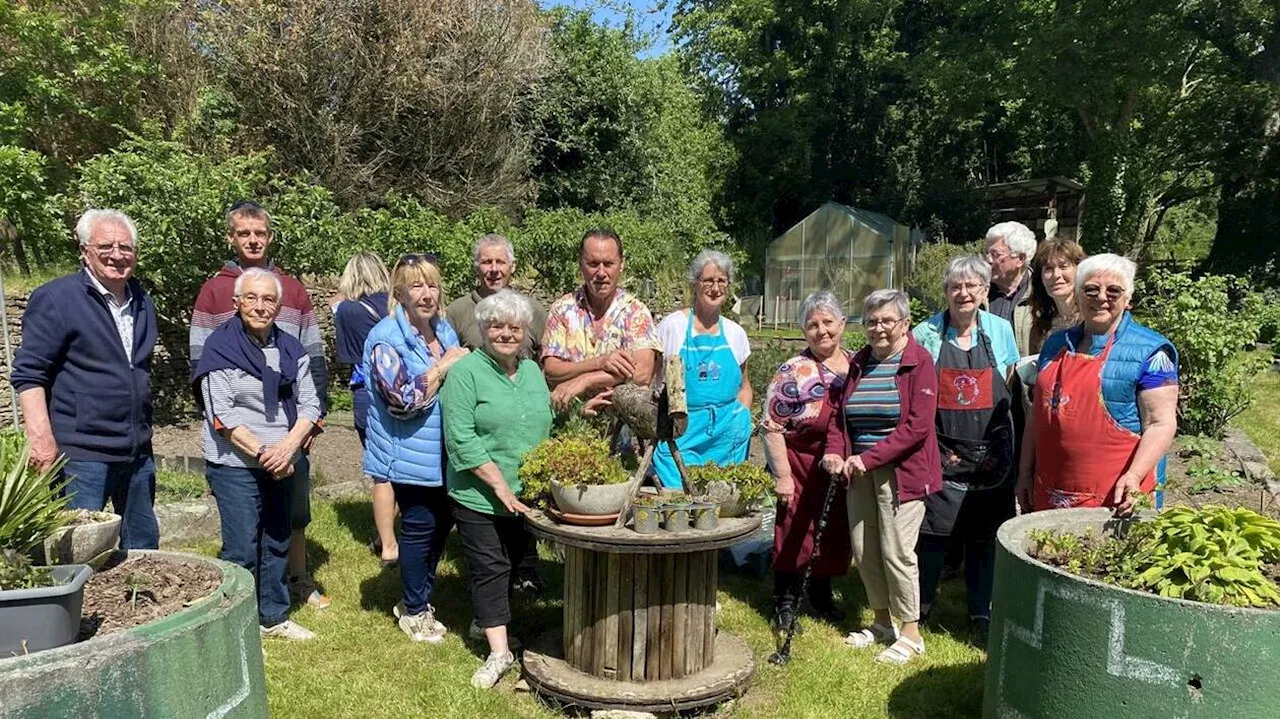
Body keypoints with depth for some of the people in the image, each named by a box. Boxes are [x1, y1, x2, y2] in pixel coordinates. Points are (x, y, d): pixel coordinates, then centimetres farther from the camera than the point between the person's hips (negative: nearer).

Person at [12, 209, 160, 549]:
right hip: (81, 454, -7)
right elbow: (28, 374, -11)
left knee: (144, 548, 16)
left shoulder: (142, 301, 12)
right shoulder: (55, 298, -8)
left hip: (138, 453, 7)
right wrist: (41, 438, -21)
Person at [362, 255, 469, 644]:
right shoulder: (386, 339, -15)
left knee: (441, 522, 16)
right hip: (411, 454, -7)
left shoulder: (444, 329, 8)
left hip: (443, 450, 8)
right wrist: (443, 367, -21)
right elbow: (403, 398, -24)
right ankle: (414, 611, 23)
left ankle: (418, 598, 36)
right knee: (420, 526, 4)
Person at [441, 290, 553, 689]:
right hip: (481, 497, -6)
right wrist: (502, 488, -19)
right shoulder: (466, 372, -11)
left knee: (513, 563, 17)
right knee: (488, 568, 0)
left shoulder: (533, 371, 9)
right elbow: (462, 439, -17)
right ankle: (499, 650, 8)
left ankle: (490, 621, 37)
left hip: (528, 497, 6)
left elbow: (546, 430, 15)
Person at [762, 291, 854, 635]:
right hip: (803, 468, -5)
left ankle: (821, 594, 38)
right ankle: (785, 603, 23)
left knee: (837, 534, 15)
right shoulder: (794, 373, -14)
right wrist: (782, 475, -15)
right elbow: (771, 426, -14)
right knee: (796, 533, 4)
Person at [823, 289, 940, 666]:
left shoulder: (919, 362, -9)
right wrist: (835, 451, -6)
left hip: (902, 470, -6)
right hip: (860, 470, 6)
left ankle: (911, 634, 13)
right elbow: (839, 413, 13)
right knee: (864, 550, 11)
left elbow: (917, 425, -17)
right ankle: (882, 623, 29)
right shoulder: (858, 363, 11)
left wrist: (869, 458, -20)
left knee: (896, 550, -5)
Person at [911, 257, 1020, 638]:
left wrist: (986, 419, 3)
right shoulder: (926, 333, -3)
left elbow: (1008, 388, 14)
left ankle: (983, 614, 26)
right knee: (932, 532, 1)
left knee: (986, 535, 10)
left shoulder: (1000, 330, 3)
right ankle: (918, 608, 20)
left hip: (990, 454, 2)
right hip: (940, 453, -2)